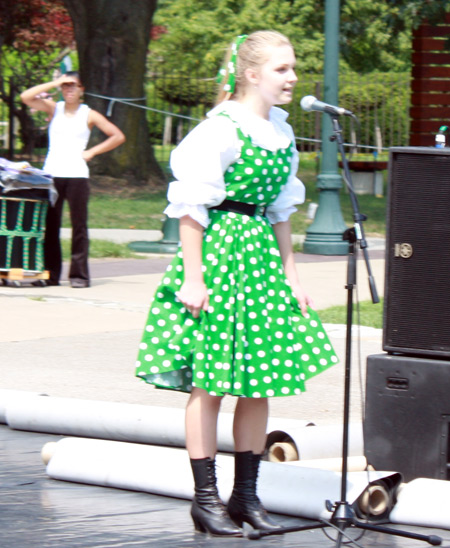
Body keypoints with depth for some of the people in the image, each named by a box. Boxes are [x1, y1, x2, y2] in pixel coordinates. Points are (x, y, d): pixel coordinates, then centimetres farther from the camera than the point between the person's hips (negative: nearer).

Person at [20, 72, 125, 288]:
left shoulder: (88, 115, 7)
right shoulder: (54, 108, 10)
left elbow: (118, 136, 7)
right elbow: (26, 97, -4)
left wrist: (91, 152, 0)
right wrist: (54, 83, -5)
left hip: (77, 175, -2)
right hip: (51, 173, 2)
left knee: (79, 225, -3)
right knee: (50, 225, 0)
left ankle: (79, 275, -1)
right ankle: (50, 273, 4)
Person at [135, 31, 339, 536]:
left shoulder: (281, 132, 12)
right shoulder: (221, 130, -12)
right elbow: (192, 206, -12)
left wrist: (291, 275, 18)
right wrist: (192, 277, -16)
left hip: (262, 256, 8)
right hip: (218, 253, -8)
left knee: (259, 384, 7)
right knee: (210, 382, -3)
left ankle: (246, 495, 15)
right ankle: (205, 498, 4)